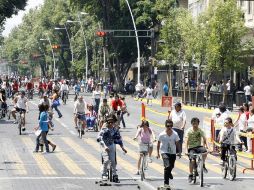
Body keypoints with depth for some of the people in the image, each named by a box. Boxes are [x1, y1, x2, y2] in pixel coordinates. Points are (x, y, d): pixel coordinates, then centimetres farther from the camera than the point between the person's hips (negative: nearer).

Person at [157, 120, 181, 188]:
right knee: (167, 166, -18)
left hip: (173, 152, 3)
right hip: (164, 152, -3)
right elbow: (158, 143, 2)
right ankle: (166, 182, -13)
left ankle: (169, 173, 53)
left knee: (171, 166, 15)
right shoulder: (162, 135, -11)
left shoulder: (175, 134, -7)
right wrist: (158, 153, 3)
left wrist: (179, 151, -1)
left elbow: (177, 143, 3)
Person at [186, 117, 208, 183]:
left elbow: (204, 138, -13)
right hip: (191, 148, -1)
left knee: (205, 151, -31)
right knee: (191, 160, -19)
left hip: (198, 146, 1)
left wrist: (206, 145, -30)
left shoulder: (200, 131, -2)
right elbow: (187, 140, -14)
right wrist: (187, 150, -24)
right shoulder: (189, 130, -7)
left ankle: (203, 165, -11)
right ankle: (191, 175, -8)